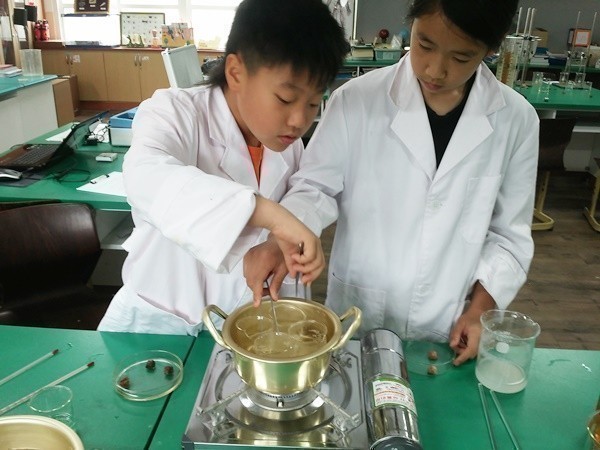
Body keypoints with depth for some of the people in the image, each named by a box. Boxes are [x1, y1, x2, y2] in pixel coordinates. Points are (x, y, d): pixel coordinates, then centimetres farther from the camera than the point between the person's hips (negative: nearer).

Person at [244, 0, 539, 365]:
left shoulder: (516, 120, -8)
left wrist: (479, 310, -6)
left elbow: (509, 234, 1)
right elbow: (316, 187, -5)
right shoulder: (357, 100, -14)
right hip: (355, 322, -1)